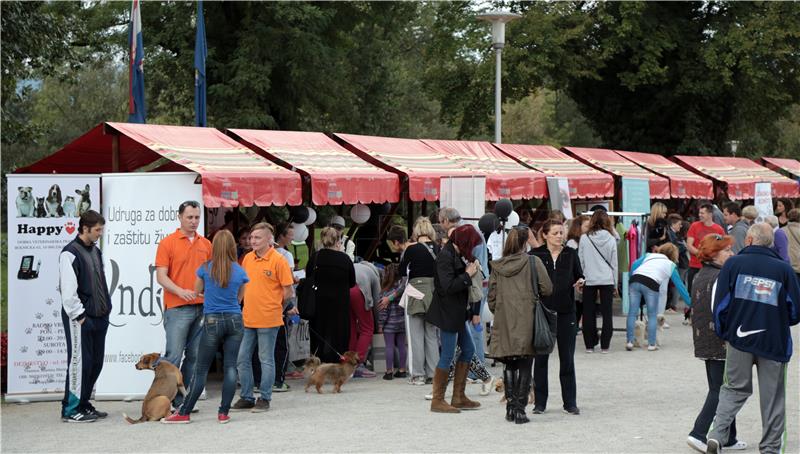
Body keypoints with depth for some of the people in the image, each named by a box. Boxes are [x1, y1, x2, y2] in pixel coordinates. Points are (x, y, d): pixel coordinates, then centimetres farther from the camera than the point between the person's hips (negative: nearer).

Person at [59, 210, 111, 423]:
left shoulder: (95, 251, 15)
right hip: (80, 318, -9)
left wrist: (106, 309, 13)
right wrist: (79, 315, -16)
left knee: (95, 363, 11)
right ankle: (71, 409, 0)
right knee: (79, 362, -6)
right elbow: (68, 290, -17)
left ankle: (83, 404, 21)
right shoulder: (70, 253, -12)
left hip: (98, 317, 9)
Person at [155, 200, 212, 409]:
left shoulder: (206, 244, 13)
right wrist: (180, 291, -22)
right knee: (173, 355, -8)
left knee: (195, 356, 6)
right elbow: (161, 276, -7)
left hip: (202, 307, 5)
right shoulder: (167, 243, -1)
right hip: (177, 308, -5)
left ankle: (184, 399, 12)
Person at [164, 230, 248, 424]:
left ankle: (184, 413, 3)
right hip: (234, 320, 2)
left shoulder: (206, 269, -4)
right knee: (230, 367, 4)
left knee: (201, 369, 1)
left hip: (212, 321, -2)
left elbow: (197, 291, 13)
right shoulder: (240, 271, 0)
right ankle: (224, 412, 3)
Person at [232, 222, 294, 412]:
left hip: (268, 320, -6)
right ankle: (246, 398, 19)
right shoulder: (248, 258, 8)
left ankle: (264, 399, 11)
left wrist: (274, 309, 4)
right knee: (242, 359, 8)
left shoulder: (278, 260, -10)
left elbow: (288, 291, -7)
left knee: (266, 360, 3)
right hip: (247, 319, 6)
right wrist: (247, 307, 14)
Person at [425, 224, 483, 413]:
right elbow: (448, 286, -25)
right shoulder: (445, 257, -18)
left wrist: (470, 269, 2)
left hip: (456, 313, 10)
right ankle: (437, 401, 2)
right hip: (447, 314, -10)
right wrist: (468, 274, -16)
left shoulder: (455, 255, 12)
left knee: (468, 350, 13)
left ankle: (458, 397, 19)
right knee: (447, 356, -6)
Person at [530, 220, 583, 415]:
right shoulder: (535, 255, 0)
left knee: (567, 358, 4)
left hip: (565, 311, 1)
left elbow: (579, 275, 13)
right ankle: (540, 402, 12)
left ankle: (570, 402, 11)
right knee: (541, 357, 4)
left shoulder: (571, 254, 6)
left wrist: (580, 282, -10)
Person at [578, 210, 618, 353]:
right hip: (607, 280, 0)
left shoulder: (584, 238, -4)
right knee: (607, 313, 5)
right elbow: (614, 263, 6)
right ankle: (605, 345, 4)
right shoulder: (611, 239, -1)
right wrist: (615, 283, 14)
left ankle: (590, 345, 9)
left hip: (589, 280, 0)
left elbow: (580, 261, 1)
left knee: (589, 313, 8)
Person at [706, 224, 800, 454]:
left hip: (739, 340, 1)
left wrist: (723, 334, 11)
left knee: (734, 389, 15)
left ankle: (716, 434, -3)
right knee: (772, 397, 11)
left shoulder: (733, 264, -3)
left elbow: (720, 304, -3)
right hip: (774, 343, -1)